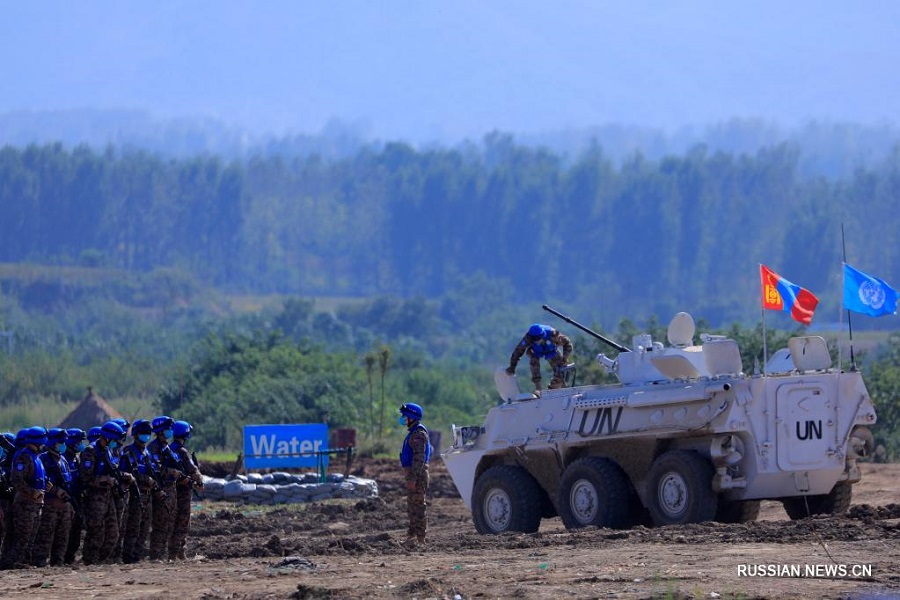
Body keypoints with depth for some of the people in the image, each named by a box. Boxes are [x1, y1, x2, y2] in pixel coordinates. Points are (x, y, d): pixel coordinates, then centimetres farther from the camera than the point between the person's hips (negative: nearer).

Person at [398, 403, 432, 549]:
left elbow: (419, 458, -23)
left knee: (417, 506, -9)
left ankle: (420, 539, -9)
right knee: (412, 507, 16)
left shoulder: (418, 434, -16)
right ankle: (412, 536, 23)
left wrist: (413, 478, -26)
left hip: (417, 474, -11)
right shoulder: (413, 433, 18)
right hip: (412, 474, 11)